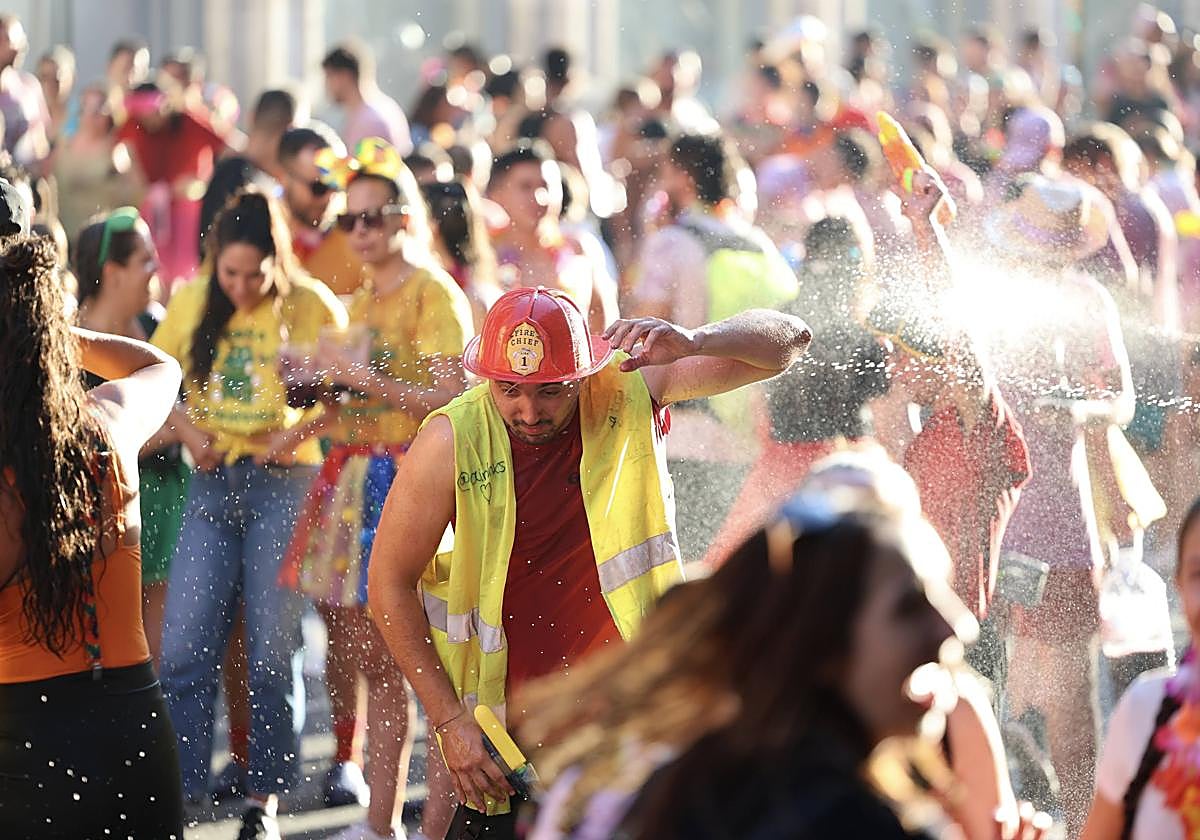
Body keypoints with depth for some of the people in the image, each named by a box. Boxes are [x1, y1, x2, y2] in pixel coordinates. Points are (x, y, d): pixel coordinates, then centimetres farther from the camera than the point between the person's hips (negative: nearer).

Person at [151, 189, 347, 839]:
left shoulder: (311, 307, -7)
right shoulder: (191, 303, 3)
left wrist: (299, 432, -16)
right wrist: (191, 433, -3)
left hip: (285, 482, -3)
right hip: (213, 485, 3)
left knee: (271, 652, 2)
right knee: (184, 646, -2)